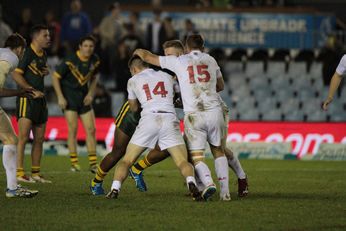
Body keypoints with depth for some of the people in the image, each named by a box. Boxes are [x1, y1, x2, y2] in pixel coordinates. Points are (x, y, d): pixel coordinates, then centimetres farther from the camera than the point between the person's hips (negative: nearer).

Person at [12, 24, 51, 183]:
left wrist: (46, 72, 9)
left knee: (39, 139, 9)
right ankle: (19, 173, -13)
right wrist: (31, 90, -20)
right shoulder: (27, 53, -10)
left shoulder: (43, 55, 15)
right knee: (23, 137, -12)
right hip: (26, 99, -9)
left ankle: (35, 174, 16)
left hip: (40, 99, 9)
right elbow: (16, 75, -17)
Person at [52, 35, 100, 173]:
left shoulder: (95, 61, 0)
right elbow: (56, 77, -10)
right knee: (73, 129, -10)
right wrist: (60, 97, -14)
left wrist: (91, 94, 3)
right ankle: (74, 163, -4)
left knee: (91, 129, 0)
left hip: (84, 98, 5)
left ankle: (93, 164, 4)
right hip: (69, 97, -5)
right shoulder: (70, 61, -16)